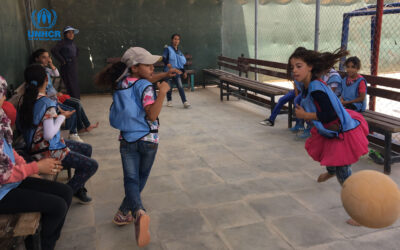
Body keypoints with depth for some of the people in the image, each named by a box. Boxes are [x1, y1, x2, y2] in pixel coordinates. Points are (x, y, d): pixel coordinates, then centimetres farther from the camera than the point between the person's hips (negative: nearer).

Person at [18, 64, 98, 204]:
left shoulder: (26, 100, 1)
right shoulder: (47, 103, -24)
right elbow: (49, 135, -27)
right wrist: (62, 116, -12)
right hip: (47, 152, -9)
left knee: (87, 149, 21)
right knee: (92, 166, -6)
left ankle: (78, 189, 28)